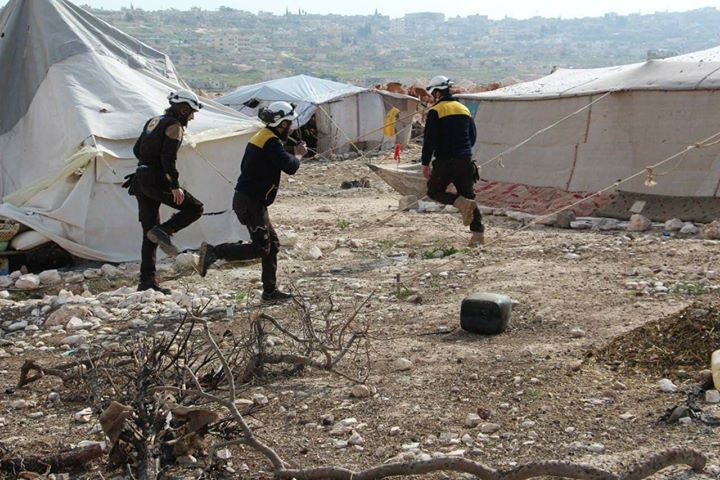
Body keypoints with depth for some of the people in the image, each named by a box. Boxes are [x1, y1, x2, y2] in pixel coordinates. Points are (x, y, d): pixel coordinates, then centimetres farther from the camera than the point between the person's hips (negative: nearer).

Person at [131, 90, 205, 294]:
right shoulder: (174, 126, -7)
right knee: (195, 208, 3)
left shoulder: (153, 121, 19)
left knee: (149, 233, 9)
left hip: (140, 179, 9)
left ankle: (147, 280, 7)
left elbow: (137, 150, 23)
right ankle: (163, 231, -16)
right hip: (157, 180, -9)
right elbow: (168, 157, -19)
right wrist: (175, 186, -19)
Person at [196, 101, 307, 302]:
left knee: (272, 244, 13)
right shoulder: (272, 142, -15)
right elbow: (290, 167, -23)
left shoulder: (260, 137, 16)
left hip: (245, 198, 11)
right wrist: (298, 154, -2)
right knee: (261, 247, -9)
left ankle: (270, 291, 17)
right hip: (251, 202, -11)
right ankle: (214, 251, -12)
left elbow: (245, 167, 22)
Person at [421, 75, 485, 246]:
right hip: (465, 161, 6)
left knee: (434, 191, 10)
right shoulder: (464, 109, 13)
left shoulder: (435, 112, -8)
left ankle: (461, 202, -17)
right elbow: (473, 137, 18)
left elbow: (429, 140, -12)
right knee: (468, 195, 10)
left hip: (445, 161, -6)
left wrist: (425, 163, -8)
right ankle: (478, 232, 1)